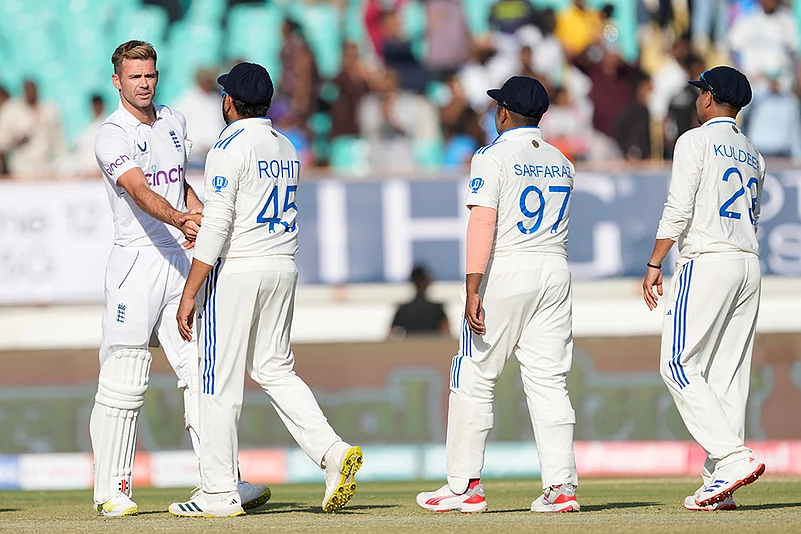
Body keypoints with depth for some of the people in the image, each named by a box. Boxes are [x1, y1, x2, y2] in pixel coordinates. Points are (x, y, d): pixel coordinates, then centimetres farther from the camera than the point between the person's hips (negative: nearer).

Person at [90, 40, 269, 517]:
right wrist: (178, 219, -42)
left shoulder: (174, 122, 14)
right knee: (124, 378, -5)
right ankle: (113, 490, 2)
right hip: (136, 261, -6)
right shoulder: (112, 136, -9)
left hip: (181, 261, 6)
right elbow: (140, 191, -25)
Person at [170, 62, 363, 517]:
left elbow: (216, 226, -17)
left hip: (236, 271, -8)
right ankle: (333, 451, -3)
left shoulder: (231, 147, -12)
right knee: (274, 369, 15)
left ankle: (220, 493, 1)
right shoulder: (287, 149, 13)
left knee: (221, 379, -1)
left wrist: (189, 293, -16)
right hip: (284, 269, 8)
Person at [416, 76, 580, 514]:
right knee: (549, 381, 4)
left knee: (473, 379, 2)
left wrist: (473, 287, -21)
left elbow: (483, 222, -16)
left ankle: (464, 485, 3)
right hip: (555, 270, 6)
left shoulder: (493, 157, -7)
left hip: (504, 272, -6)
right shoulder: (561, 162, 14)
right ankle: (560, 485, -4)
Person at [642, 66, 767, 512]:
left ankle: (733, 456, -21)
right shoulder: (752, 154, 19)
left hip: (707, 261, -8)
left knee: (679, 364, -7)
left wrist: (654, 265, -9)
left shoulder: (696, 141, -5)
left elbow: (679, 210, -12)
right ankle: (720, 481, 1)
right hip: (749, 266, 8)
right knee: (729, 373, 6)